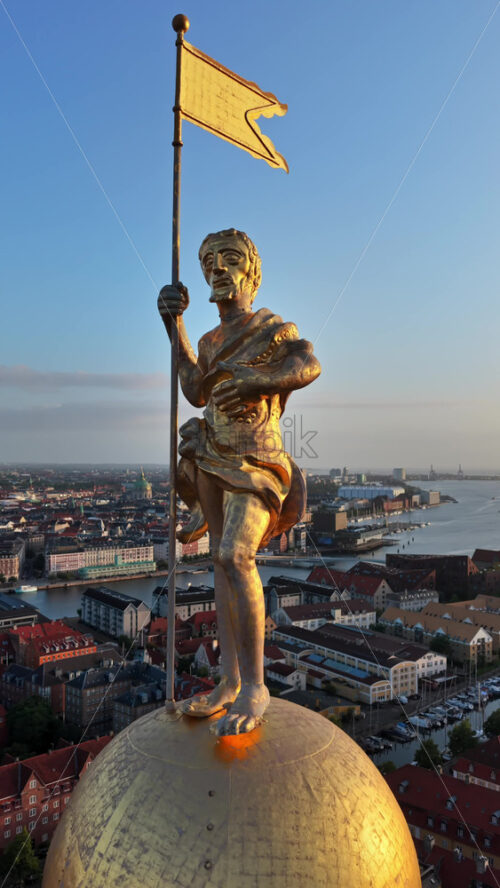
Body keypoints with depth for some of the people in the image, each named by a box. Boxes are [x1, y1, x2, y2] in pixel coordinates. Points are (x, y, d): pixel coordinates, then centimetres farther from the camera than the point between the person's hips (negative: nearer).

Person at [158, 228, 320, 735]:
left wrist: (255, 384, -28)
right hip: (213, 457, 7)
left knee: (235, 557, -23)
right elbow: (195, 392, 0)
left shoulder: (272, 328, 2)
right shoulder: (211, 341, 18)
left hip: (255, 460, -6)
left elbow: (310, 365, -16)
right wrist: (175, 327, -6)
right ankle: (229, 683, 11)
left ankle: (255, 688, -13)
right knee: (223, 561, 4)